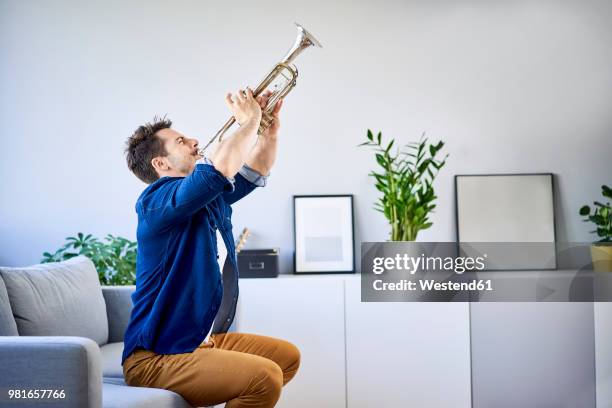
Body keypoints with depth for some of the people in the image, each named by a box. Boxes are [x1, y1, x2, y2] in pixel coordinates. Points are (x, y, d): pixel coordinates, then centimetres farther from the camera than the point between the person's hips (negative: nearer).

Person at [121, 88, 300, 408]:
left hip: (204, 340, 10)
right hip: (156, 358, -10)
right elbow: (220, 169, -32)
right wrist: (249, 121, -16)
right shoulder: (156, 200, -16)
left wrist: (270, 124, 7)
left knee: (287, 357, 18)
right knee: (265, 376, -25)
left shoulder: (211, 198, 12)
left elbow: (256, 171, 25)